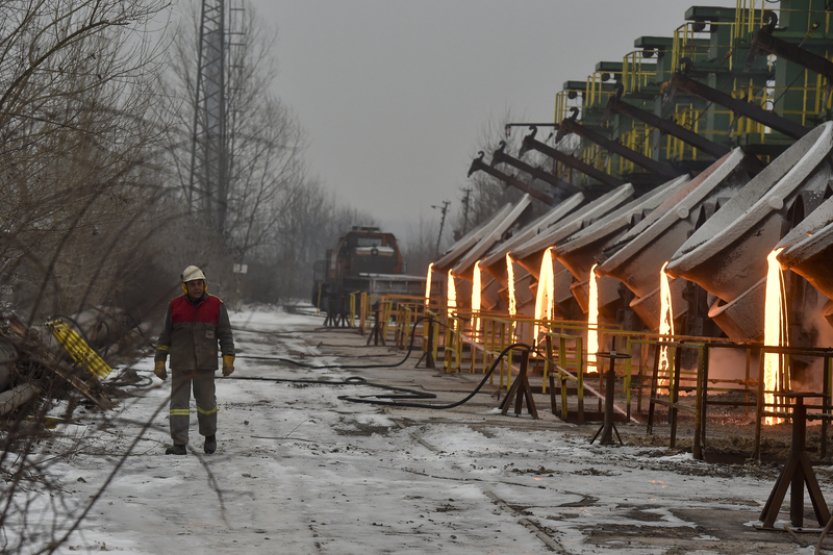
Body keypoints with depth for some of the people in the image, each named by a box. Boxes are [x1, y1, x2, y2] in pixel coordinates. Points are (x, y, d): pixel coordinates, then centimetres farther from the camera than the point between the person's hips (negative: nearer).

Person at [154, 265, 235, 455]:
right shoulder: (175, 306, -1)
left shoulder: (215, 305, -3)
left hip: (205, 365, 0)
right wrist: (159, 362, 4)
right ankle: (179, 444, -5)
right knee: (179, 402, -4)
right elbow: (165, 336, 5)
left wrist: (228, 359, -8)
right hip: (180, 365, 0)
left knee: (206, 401, 9)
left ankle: (209, 435, 32)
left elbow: (225, 334, 0)